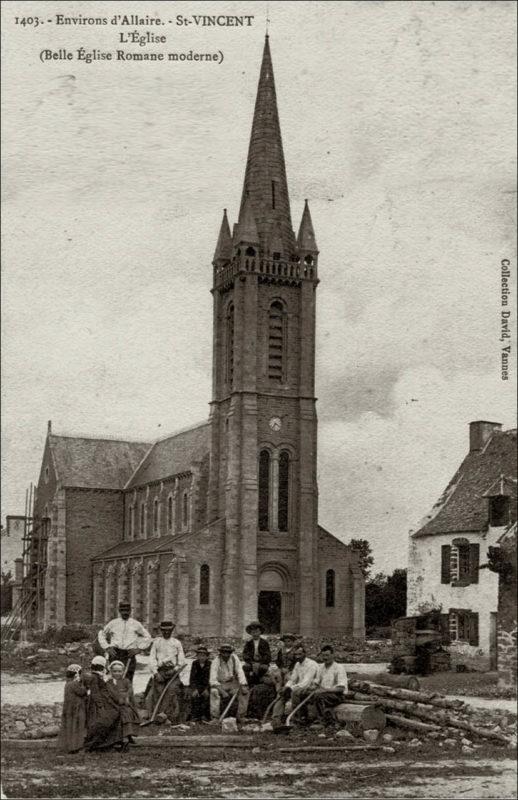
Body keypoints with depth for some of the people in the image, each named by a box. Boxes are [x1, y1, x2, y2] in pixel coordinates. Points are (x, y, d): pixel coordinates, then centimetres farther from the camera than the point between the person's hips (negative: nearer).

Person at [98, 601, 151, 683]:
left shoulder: (136, 624, 11)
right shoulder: (113, 623, 12)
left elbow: (147, 637, 18)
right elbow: (101, 635, 21)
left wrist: (138, 648, 6)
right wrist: (107, 647, 8)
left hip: (129, 655, 0)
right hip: (115, 654, 0)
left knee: (127, 680, -8)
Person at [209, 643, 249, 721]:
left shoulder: (234, 658, -12)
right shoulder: (216, 662, -22)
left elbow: (240, 672, -14)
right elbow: (212, 680, -27)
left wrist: (243, 686, -29)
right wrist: (222, 691, -38)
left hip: (232, 682, 4)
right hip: (219, 684, -4)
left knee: (244, 691, -17)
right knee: (214, 692, -34)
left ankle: (241, 716, -7)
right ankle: (214, 717, -27)